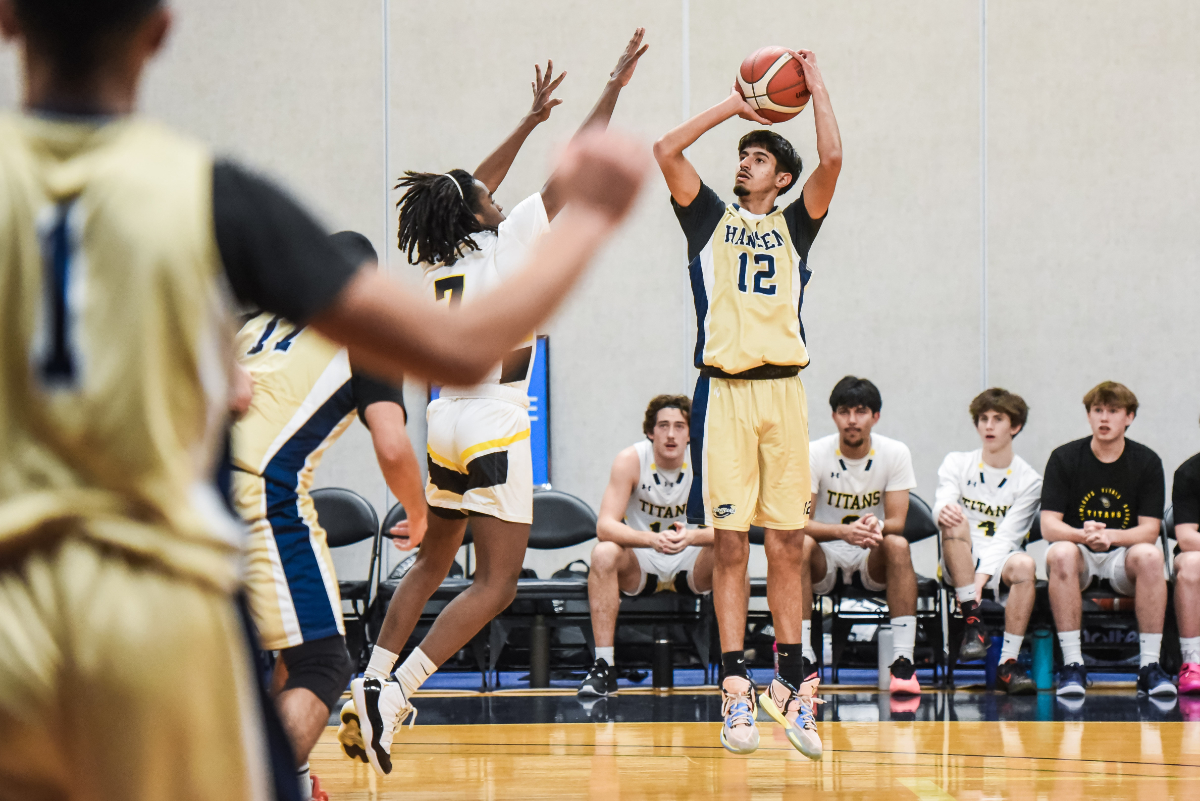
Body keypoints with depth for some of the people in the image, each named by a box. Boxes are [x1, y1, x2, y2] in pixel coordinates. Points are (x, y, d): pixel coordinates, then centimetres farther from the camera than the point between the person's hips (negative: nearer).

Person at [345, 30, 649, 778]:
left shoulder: (440, 253, 9)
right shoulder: (507, 242, -9)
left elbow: (473, 189, 26)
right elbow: (574, 168, -6)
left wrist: (532, 118, 34)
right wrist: (613, 90, 1)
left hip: (447, 421, 7)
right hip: (494, 424, -7)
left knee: (431, 563, 19)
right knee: (497, 583, -5)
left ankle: (369, 690, 14)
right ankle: (392, 693, -17)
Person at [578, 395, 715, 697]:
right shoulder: (631, 460, -16)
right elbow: (605, 526, -24)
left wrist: (692, 537, -43)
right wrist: (651, 539, -43)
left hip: (690, 568, 0)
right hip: (639, 565, 0)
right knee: (604, 554, -31)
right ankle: (604, 666, -28)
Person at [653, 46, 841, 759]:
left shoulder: (795, 225, 15)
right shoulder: (711, 219, 16)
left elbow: (833, 159, 0)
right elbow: (665, 152, 4)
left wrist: (818, 85, 7)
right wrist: (732, 108, 10)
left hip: (783, 392, 1)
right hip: (725, 393, -1)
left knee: (788, 545, 0)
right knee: (730, 545, -3)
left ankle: (794, 690, 2)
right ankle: (736, 692, -3)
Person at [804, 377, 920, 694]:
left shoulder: (895, 453, -7)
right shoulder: (814, 454, -10)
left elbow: (897, 523, -11)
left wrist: (877, 526, -37)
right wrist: (843, 531, -37)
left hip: (873, 560, 1)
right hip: (826, 557, -1)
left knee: (897, 545, -32)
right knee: (801, 545, -34)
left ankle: (903, 660, -34)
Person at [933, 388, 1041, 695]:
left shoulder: (1028, 480, 1)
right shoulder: (957, 463, 6)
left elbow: (1006, 536, -9)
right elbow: (943, 503, -12)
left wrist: (982, 577, -25)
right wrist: (943, 511, -39)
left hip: (1000, 561, -1)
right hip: (962, 565, 1)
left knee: (1024, 564, -35)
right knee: (955, 522, -30)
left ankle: (1008, 663, -34)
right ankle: (973, 621, -34)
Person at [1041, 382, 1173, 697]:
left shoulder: (1147, 462, -2)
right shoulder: (1064, 458, -3)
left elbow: (1149, 530, -7)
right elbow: (1049, 526, -9)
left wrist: (1109, 536, -27)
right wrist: (1084, 535, -30)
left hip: (1122, 556, 0)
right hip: (1079, 554, 0)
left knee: (1149, 555, -33)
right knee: (1060, 553, -35)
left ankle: (1150, 665, -29)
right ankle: (1072, 665, -32)